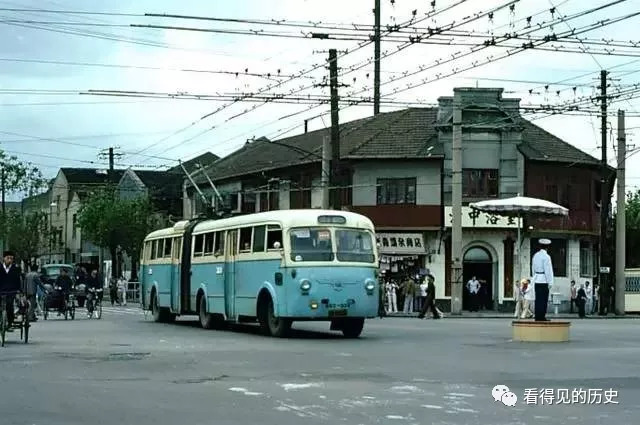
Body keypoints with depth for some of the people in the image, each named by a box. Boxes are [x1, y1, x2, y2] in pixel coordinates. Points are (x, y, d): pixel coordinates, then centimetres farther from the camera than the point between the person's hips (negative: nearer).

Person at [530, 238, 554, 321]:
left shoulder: (535, 256, 11)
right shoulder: (546, 257, -12)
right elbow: (548, 271, -13)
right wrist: (550, 282, -10)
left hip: (536, 280, 7)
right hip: (544, 281, -7)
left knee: (538, 299, 8)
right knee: (543, 300, -4)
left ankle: (538, 317, 8)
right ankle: (541, 317, -6)